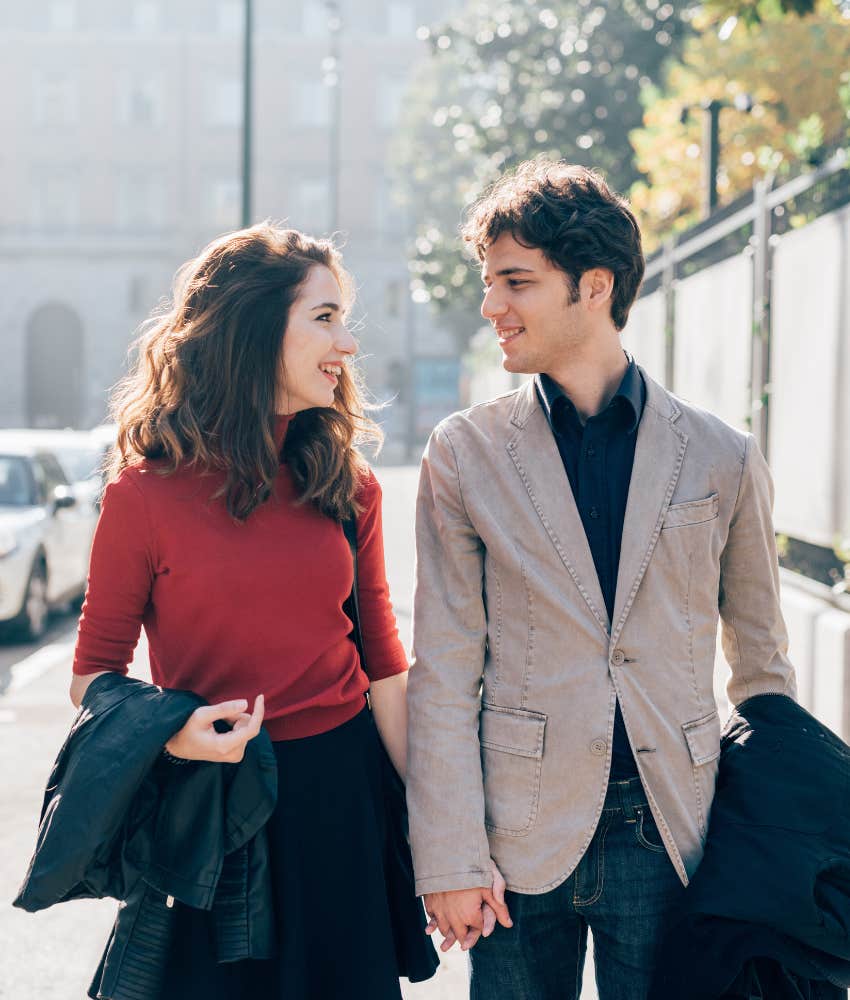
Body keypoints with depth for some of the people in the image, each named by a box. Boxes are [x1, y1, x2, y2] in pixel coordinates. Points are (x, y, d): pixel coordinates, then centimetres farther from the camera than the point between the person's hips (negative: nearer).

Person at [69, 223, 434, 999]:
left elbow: (383, 664, 5)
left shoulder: (348, 486, 3)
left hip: (343, 793, 3)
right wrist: (168, 733, -23)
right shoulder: (147, 492, -8)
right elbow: (94, 676, -3)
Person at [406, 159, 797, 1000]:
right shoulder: (465, 452, -1)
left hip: (670, 837, 1)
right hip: (521, 835, 0)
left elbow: (761, 664, 11)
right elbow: (442, 673, -2)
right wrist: (450, 860, -6)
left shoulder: (722, 459, 1)